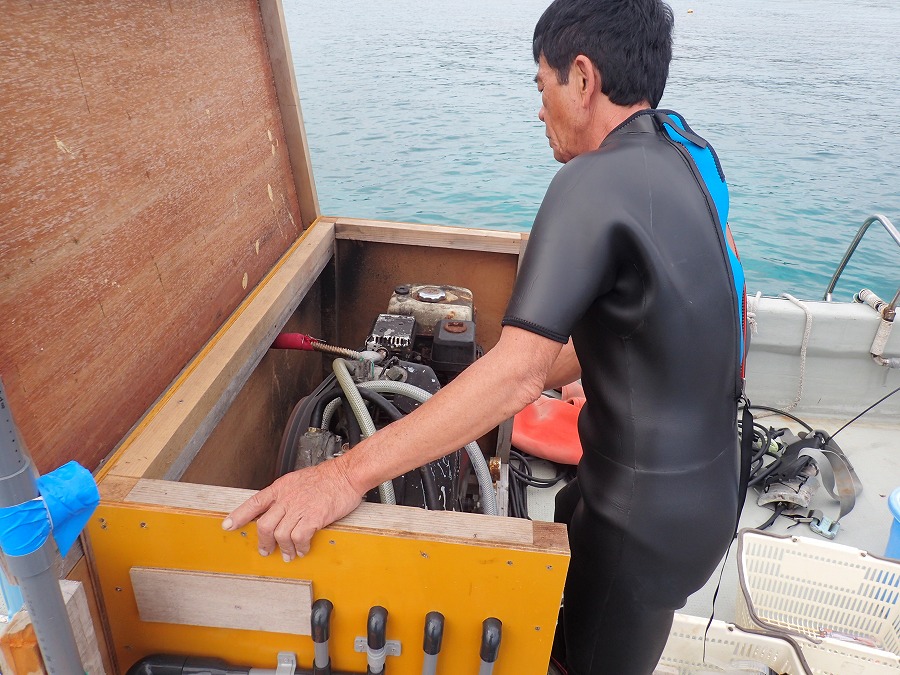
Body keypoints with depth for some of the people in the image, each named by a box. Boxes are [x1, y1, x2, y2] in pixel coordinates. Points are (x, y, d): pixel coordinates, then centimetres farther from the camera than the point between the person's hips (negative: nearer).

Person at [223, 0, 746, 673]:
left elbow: (517, 373, -32)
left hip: (651, 515, -8)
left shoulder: (596, 182, -25)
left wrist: (349, 473, -30)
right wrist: (542, 379, 12)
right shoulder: (684, 153, 2)